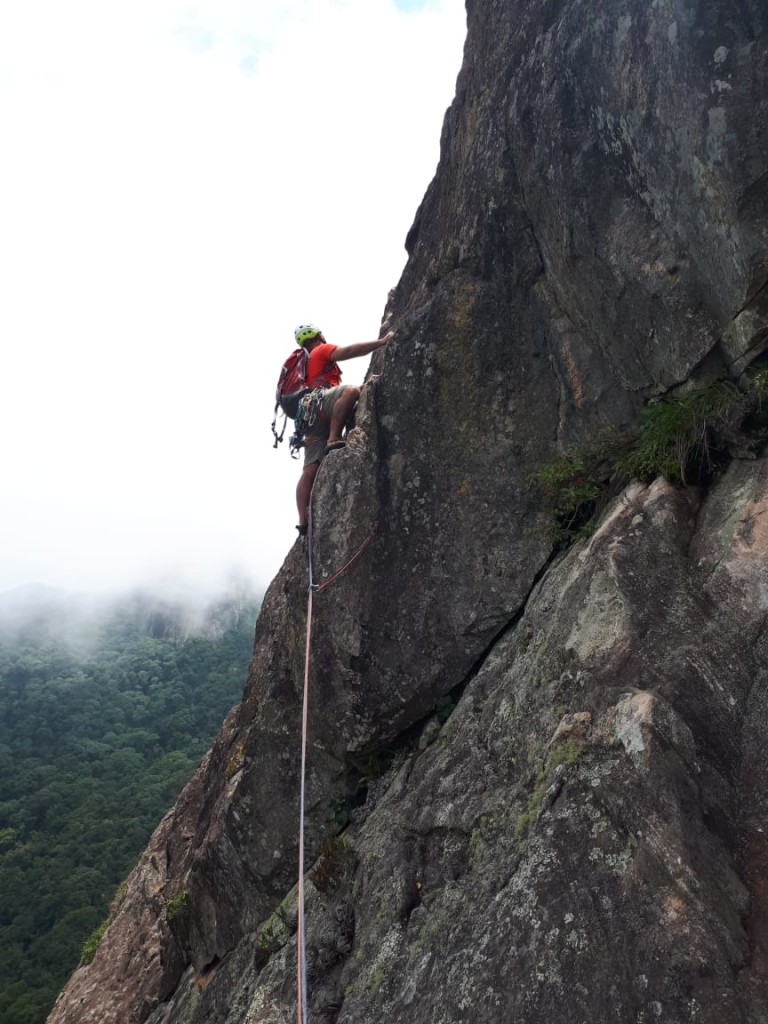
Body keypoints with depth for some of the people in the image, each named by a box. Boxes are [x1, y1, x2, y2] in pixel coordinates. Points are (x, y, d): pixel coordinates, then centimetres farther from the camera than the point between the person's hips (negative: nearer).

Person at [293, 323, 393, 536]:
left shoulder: (305, 362, 40)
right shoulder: (322, 350, 15)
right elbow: (348, 351, -3)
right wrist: (382, 342, -5)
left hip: (311, 416, 8)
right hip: (317, 402, -8)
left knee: (310, 470, -5)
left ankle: (303, 521, -14)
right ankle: (333, 440, -42)